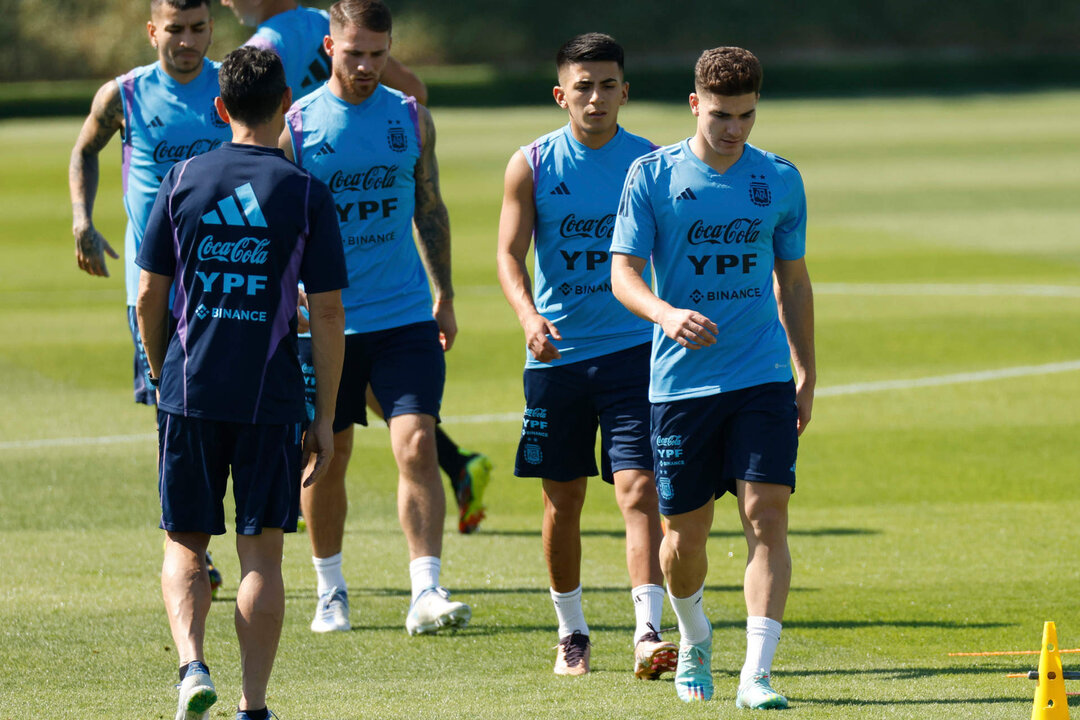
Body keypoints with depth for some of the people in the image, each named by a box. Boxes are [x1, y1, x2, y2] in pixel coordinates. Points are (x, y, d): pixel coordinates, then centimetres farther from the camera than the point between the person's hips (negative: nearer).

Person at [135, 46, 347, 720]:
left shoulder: (183, 180, 2)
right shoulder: (307, 194, -3)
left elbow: (150, 295, 4)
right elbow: (328, 313, -4)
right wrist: (325, 417, 2)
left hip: (189, 392, 1)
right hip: (271, 398, -1)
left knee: (185, 544, 11)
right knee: (262, 552, 5)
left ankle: (192, 665, -12)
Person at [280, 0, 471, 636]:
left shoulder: (412, 118, 5)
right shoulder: (295, 125, -3)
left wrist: (445, 295, 16)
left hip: (405, 316, 1)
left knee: (418, 445, -12)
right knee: (326, 457, 8)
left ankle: (427, 593, -14)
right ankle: (331, 591, 24)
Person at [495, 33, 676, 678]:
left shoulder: (651, 164, 1)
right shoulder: (532, 165, 1)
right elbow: (510, 254, -5)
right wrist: (530, 317, -23)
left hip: (632, 351, -1)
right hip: (556, 353, 1)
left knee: (639, 488, -13)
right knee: (563, 498, 8)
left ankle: (649, 635, -20)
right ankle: (572, 631, 24)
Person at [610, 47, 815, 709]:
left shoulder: (781, 181, 7)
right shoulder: (652, 176, -1)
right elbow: (623, 271, -4)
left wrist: (807, 372, 16)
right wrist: (667, 314, -24)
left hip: (763, 378, 1)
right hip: (681, 378, -1)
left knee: (767, 516, -14)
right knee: (686, 532, 7)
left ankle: (757, 673, -17)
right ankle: (695, 642, 36)